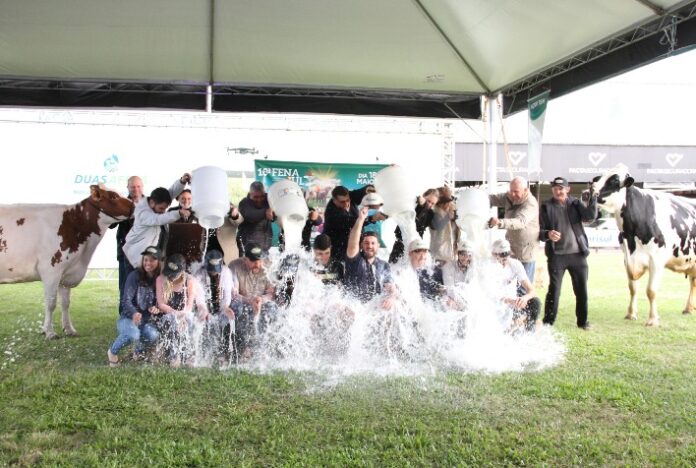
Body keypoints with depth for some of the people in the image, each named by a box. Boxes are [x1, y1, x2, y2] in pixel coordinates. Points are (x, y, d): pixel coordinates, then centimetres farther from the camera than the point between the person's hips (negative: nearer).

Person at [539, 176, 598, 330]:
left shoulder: (575, 204, 7)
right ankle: (548, 323, 7)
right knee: (554, 290, -2)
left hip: (578, 254, 3)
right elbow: (539, 231, -3)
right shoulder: (546, 207, 1)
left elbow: (591, 215, -10)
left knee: (582, 290, 10)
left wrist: (593, 197, -19)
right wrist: (548, 234, -24)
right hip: (556, 255, -2)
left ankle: (582, 321, 25)